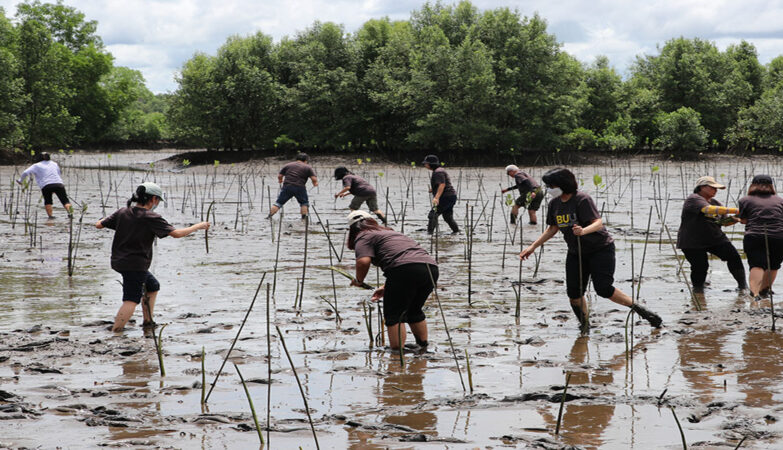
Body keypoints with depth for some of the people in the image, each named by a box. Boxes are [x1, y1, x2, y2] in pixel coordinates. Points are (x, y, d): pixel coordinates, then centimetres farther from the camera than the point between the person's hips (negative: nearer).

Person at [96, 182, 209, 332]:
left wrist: (102, 221, 32)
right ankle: (114, 333, -18)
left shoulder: (122, 212, 3)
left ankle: (148, 322, 31)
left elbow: (99, 225, 8)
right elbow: (176, 233, -19)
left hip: (119, 261, 9)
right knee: (131, 301, -10)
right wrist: (198, 226, -6)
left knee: (153, 286, 25)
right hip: (135, 265, -9)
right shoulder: (151, 218, -15)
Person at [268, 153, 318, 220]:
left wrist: (280, 180, 37)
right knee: (304, 203, 17)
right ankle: (304, 217, 10)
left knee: (278, 203, 9)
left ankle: (269, 216, 5)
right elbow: (314, 178, -2)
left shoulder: (288, 165, 16)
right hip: (299, 188, -2)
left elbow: (279, 175, 16)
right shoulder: (307, 167, 8)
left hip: (287, 186, 2)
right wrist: (315, 183, 20)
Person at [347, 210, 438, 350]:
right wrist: (386, 288, 38)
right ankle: (423, 345, 33)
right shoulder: (389, 232, 35)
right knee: (414, 311, 26)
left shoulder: (363, 237, 10)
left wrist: (358, 280, 9)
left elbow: (363, 261, -9)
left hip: (405, 268, -8)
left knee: (394, 314, 3)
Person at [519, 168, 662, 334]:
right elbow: (552, 228, 15)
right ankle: (585, 327, 16)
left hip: (600, 248, -6)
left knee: (603, 289, -17)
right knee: (574, 293, -4)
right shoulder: (555, 203, 2)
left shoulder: (582, 200, -19)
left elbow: (598, 223, -28)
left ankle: (638, 308, 2)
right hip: (576, 252, 6)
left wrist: (584, 231, -49)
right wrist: (533, 247, 11)